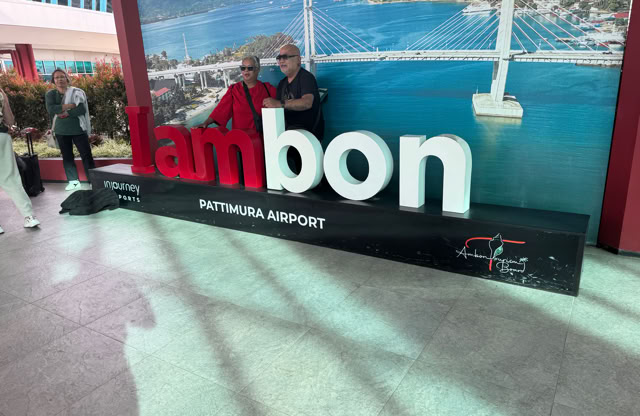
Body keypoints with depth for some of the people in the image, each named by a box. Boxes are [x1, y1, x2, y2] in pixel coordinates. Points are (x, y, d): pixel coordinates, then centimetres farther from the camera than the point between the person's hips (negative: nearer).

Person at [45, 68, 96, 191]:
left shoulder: (76, 92, -3)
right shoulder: (50, 94, 5)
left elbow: (82, 109, -15)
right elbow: (51, 110, -12)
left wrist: (65, 113, -16)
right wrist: (69, 105, -18)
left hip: (78, 129, -4)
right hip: (61, 131, 4)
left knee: (86, 155, -6)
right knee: (67, 156, 8)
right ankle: (73, 181, 15)